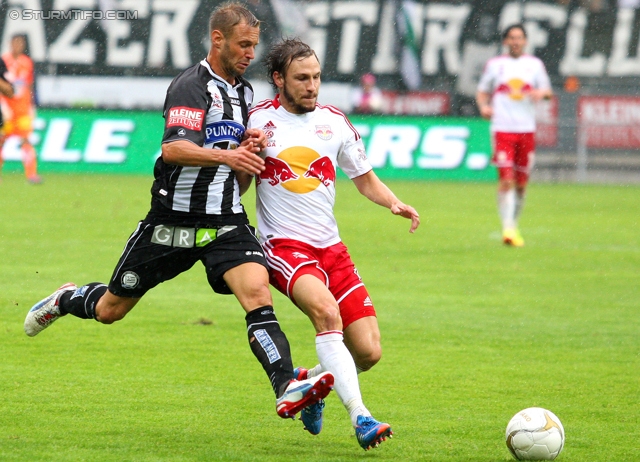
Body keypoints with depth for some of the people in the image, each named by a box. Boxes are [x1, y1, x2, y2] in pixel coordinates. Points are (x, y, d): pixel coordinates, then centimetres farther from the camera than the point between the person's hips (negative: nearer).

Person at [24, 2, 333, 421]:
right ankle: (66, 300, 44)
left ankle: (288, 389, -34)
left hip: (227, 221, 5)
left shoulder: (244, 91, 11)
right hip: (174, 220, -5)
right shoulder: (191, 86, -14)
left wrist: (250, 146, 3)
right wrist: (226, 155, -43)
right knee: (110, 310, 10)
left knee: (257, 292, -22)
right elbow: (174, 148, -28)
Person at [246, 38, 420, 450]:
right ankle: (360, 417, -38)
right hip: (283, 245, -4)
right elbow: (237, 181, 8)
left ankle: (309, 381, 27)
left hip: (331, 248, 4)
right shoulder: (258, 120, 0)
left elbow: (365, 179, 17)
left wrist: (394, 203, -2)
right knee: (326, 309, -34)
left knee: (368, 353, -4)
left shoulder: (334, 122, 8)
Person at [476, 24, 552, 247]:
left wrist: (541, 93, -13)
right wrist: (484, 106, -7)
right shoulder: (494, 65, 8)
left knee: (521, 184, 6)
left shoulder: (535, 64, 10)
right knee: (506, 180, -15)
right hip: (502, 128, -2)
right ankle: (508, 228, -18)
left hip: (527, 129, 2)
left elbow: (548, 92, 10)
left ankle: (514, 225, 21)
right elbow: (482, 91, 14)